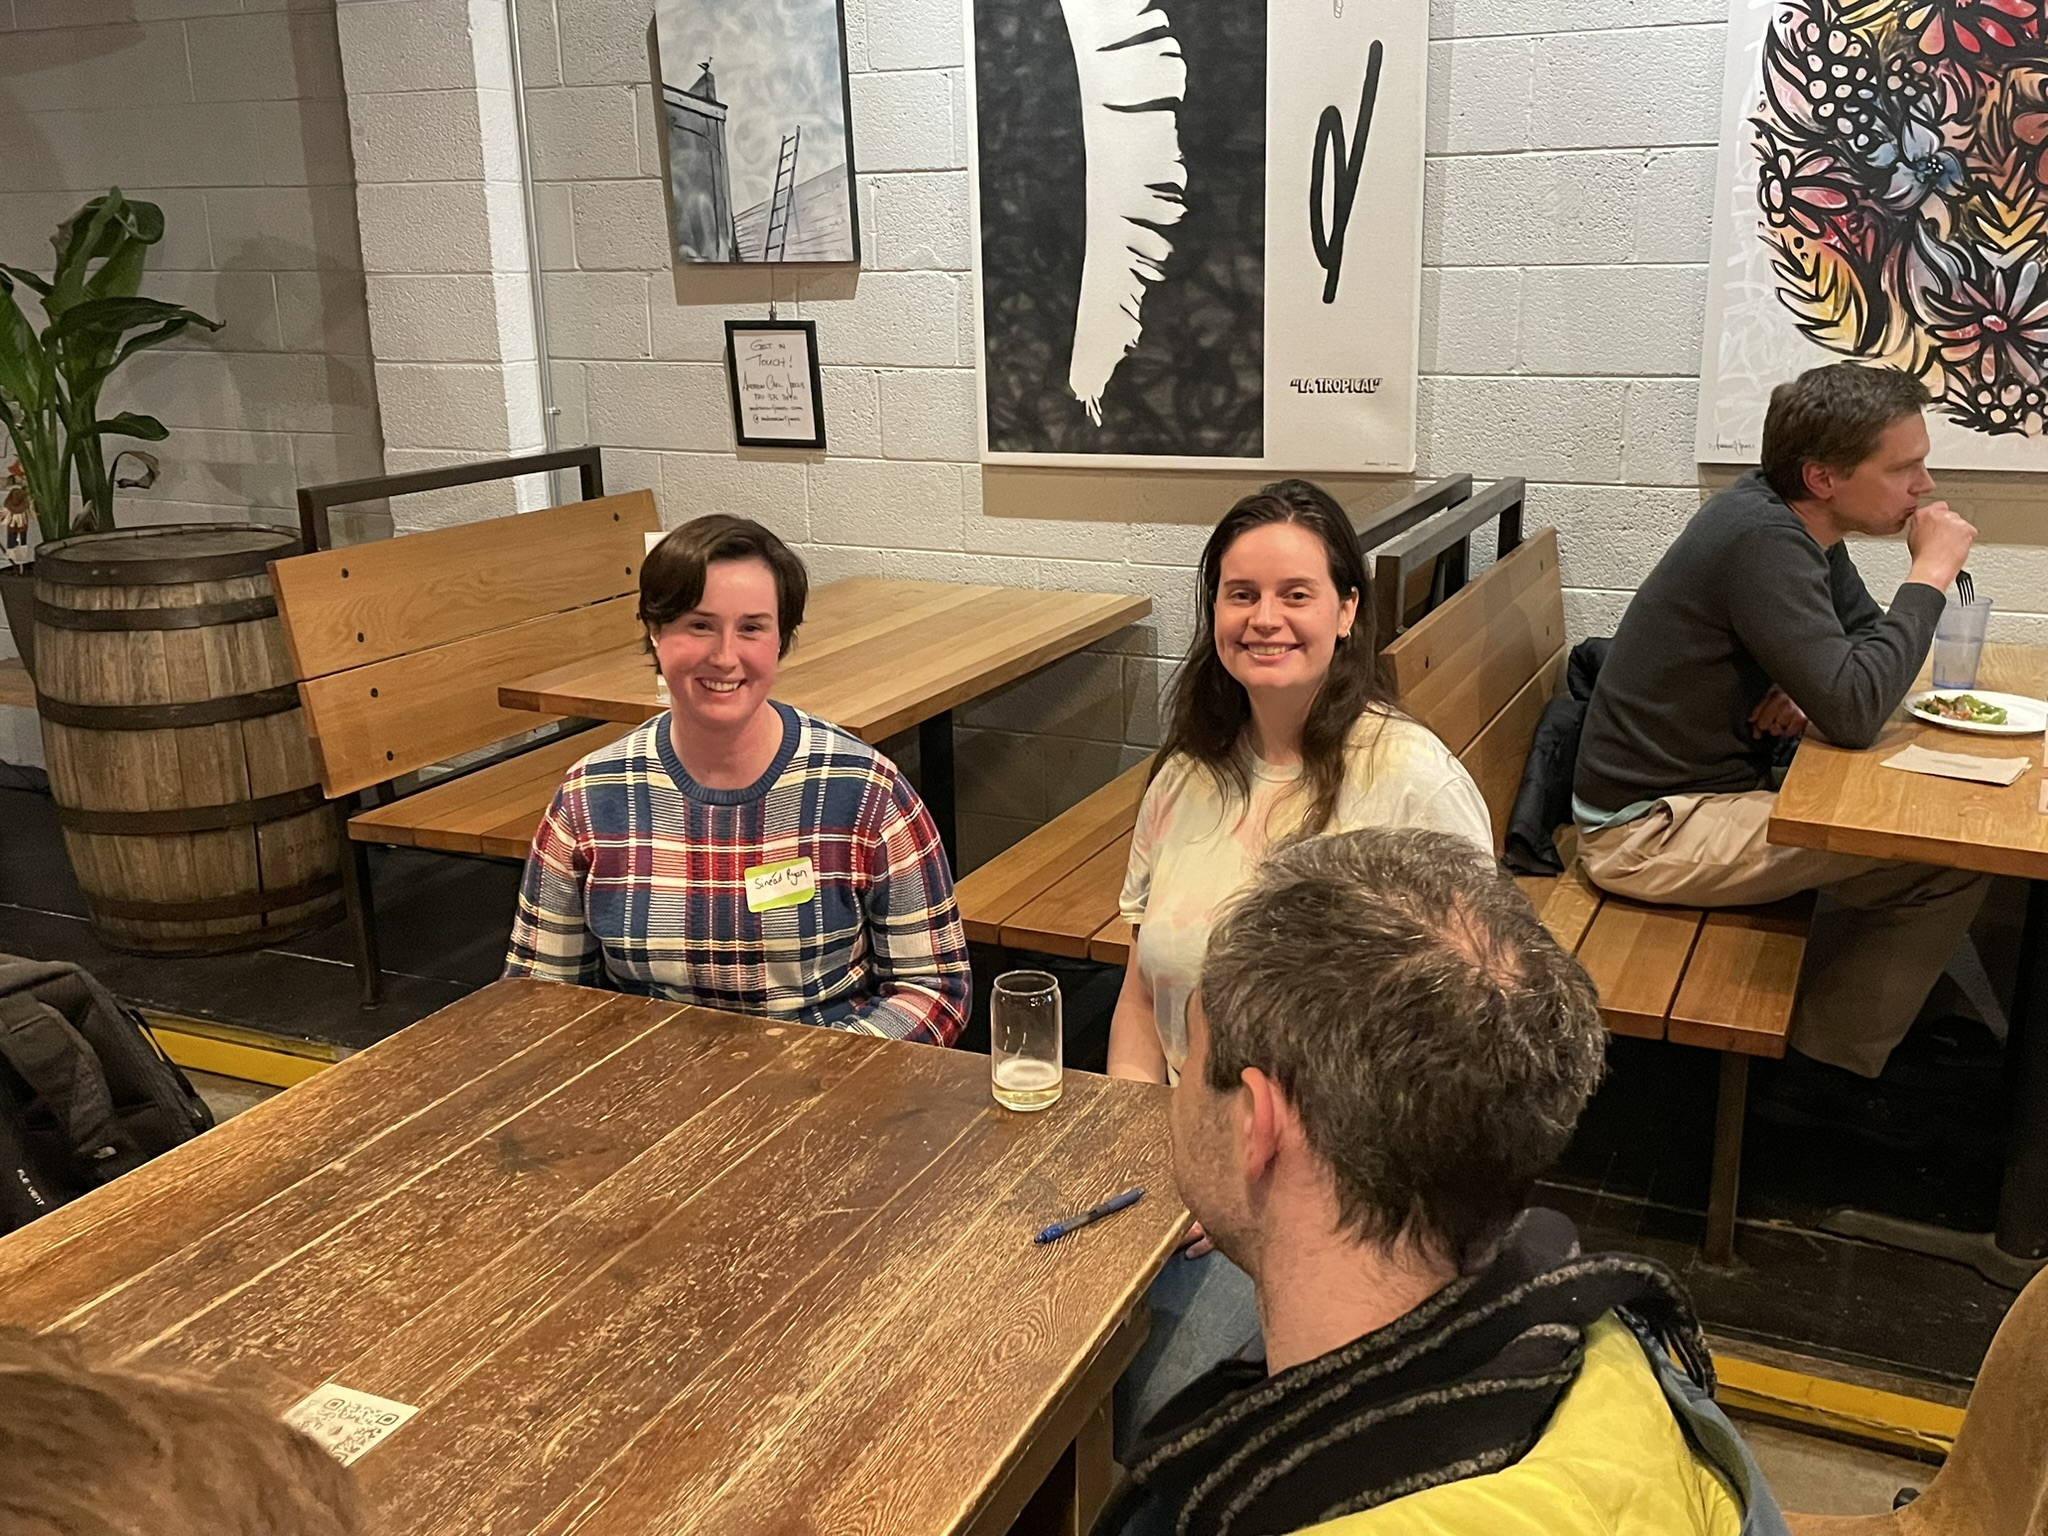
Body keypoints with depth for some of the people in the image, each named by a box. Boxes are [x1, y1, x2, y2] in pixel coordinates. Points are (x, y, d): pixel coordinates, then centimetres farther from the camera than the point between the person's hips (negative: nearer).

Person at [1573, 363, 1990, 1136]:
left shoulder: (1797, 522, 6)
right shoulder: (1761, 541, -23)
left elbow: (1866, 640, 17)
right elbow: (1853, 711, -28)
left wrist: (1814, 687, -6)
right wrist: (1931, 573, -17)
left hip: (1707, 788, 10)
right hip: (1652, 831, -10)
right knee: (1952, 859, -10)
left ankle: (1823, 1049, 24)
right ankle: (1829, 1066, 8)